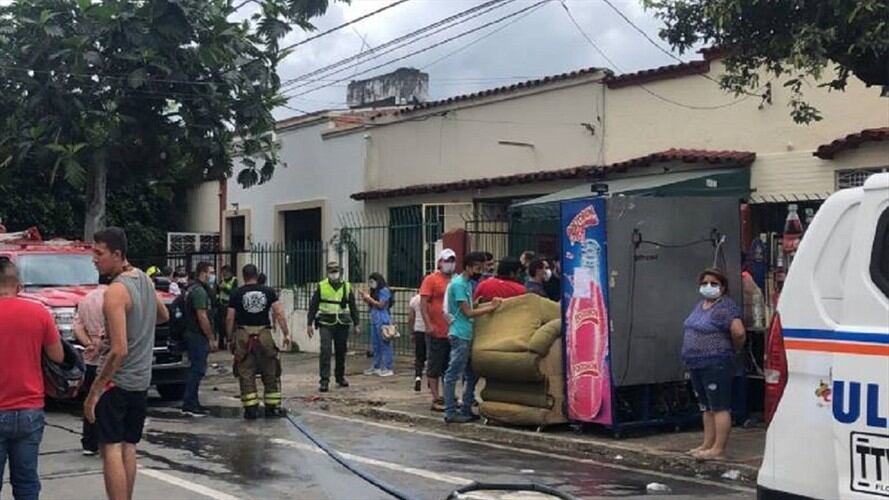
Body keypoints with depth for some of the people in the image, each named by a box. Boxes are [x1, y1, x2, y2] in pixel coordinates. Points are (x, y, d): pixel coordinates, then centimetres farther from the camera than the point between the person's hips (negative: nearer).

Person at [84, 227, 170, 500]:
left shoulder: (115, 291, -18)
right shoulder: (144, 279, 6)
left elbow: (119, 351, -23)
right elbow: (164, 316, 25)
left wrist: (94, 390, -18)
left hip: (117, 381, -8)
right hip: (141, 380, 8)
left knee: (111, 448, -6)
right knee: (128, 447, 13)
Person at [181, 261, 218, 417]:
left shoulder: (194, 289, 17)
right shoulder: (199, 291, -16)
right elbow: (202, 317, -21)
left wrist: (211, 338, 21)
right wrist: (212, 339, -18)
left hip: (193, 334, 11)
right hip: (198, 336, -11)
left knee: (196, 369, 14)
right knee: (197, 370, -8)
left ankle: (191, 403, 19)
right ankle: (190, 405, -6)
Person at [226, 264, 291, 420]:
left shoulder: (236, 294, 2)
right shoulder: (268, 292, 4)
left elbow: (229, 318, 0)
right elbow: (279, 313, -3)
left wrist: (230, 338, 10)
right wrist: (286, 334, -1)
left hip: (243, 336, -1)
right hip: (264, 335, 1)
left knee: (246, 375, 5)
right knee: (270, 374, 11)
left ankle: (251, 409, 4)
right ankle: (272, 407, 13)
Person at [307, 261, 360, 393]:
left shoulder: (347, 287, 6)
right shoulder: (321, 287, 0)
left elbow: (353, 307, 12)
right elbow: (313, 306, 3)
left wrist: (356, 324, 10)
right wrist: (310, 324, 0)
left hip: (342, 324, 3)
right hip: (326, 324, -2)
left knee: (341, 352, 10)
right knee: (325, 351, -13)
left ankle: (340, 377, 27)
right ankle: (324, 380, -12)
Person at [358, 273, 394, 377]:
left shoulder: (384, 290, -9)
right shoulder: (375, 291, 17)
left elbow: (381, 305, -14)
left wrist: (369, 298, -7)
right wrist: (365, 298, 7)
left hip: (383, 320, -9)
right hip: (374, 320, 9)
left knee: (385, 344, -6)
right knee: (375, 344, 12)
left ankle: (388, 368, -4)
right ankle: (376, 367, 18)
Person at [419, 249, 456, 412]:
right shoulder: (431, 279, -5)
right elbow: (423, 304, -10)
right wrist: (428, 325, -19)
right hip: (436, 332, -6)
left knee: (450, 367, 13)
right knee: (435, 366, 0)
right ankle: (436, 399, 2)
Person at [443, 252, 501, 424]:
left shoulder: (467, 283, 16)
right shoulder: (458, 284, -14)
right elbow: (468, 312, -16)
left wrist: (490, 304, 6)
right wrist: (491, 308, -14)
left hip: (468, 335, 10)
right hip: (460, 335, -10)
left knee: (471, 375, 13)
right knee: (454, 375, -6)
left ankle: (467, 410, 19)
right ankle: (450, 413, -3)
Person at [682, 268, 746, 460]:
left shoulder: (726, 307, -13)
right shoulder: (700, 305, 15)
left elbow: (738, 332, -24)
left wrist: (733, 348, -6)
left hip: (716, 364, -10)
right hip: (697, 364, 10)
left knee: (719, 407, -5)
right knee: (707, 408, 16)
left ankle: (718, 449, -3)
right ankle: (707, 445, 24)